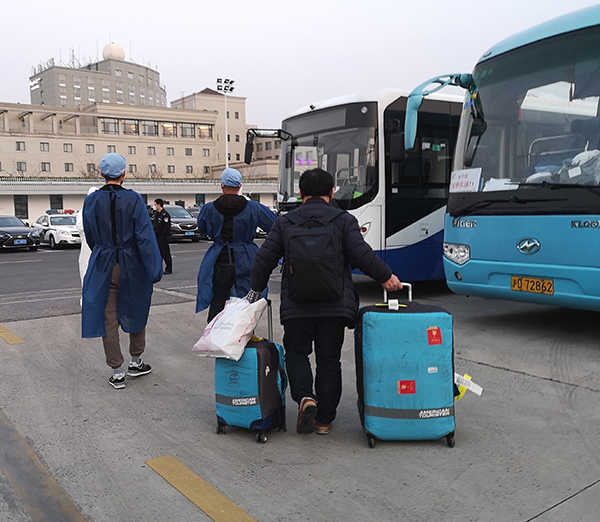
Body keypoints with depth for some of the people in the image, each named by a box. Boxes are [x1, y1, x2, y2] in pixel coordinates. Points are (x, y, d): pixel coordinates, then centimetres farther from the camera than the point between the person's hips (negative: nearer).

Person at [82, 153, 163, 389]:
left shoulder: (91, 201, -2)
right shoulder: (134, 199, -10)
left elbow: (90, 236, 9)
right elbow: (145, 237, -13)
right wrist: (154, 270, -11)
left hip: (103, 267, 1)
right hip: (131, 266, -1)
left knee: (109, 318, 7)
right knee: (136, 312, 18)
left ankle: (117, 372, 12)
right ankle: (136, 362, 29)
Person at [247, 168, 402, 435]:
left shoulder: (284, 222, 4)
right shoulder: (344, 220, 1)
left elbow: (264, 260, 3)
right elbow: (362, 255, -8)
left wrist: (255, 289, 17)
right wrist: (386, 276, 5)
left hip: (296, 306, 0)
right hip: (334, 306, 0)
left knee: (296, 353, 17)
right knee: (329, 360, 10)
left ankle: (305, 396, -7)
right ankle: (324, 419, 16)